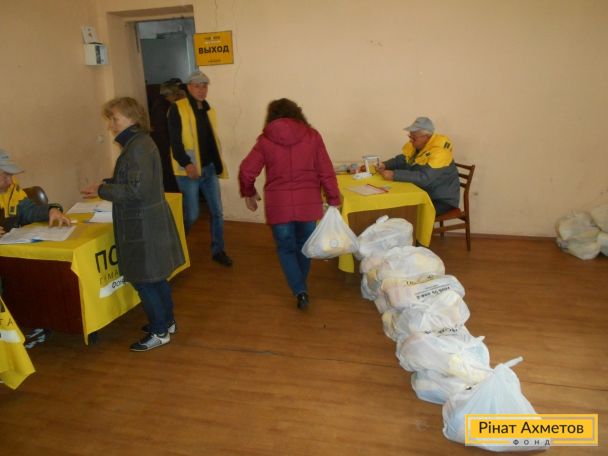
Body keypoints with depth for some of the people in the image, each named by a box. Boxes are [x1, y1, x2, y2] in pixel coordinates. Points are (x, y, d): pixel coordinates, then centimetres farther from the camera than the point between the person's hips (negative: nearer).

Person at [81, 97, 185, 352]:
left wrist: (102, 190, -14)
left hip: (143, 225, -10)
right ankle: (167, 322, 32)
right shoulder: (138, 142, 12)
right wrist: (106, 184, 8)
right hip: (149, 220, 10)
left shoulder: (138, 146, -19)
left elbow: (137, 190, -23)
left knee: (143, 280, 0)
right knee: (155, 277, 19)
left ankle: (159, 332, 13)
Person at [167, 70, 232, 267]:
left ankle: (218, 250, 19)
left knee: (217, 211, 6)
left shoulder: (209, 109, 14)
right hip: (189, 170, -6)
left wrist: (218, 164, 18)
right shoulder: (178, 108, -7)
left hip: (209, 168, 6)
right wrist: (186, 164, -25)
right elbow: (175, 141, -14)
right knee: (192, 214, -2)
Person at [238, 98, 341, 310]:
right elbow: (326, 172, -2)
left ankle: (300, 291, 1)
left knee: (286, 248, 13)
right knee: (304, 246, 21)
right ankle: (301, 285, 37)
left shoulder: (266, 139, 1)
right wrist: (333, 200, 4)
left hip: (278, 204, -1)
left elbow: (246, 171, -2)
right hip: (308, 202, 1)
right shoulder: (312, 136, 1)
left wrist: (249, 193, 15)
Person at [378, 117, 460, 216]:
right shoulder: (415, 144, -2)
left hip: (443, 200, -7)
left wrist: (394, 175, -38)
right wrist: (385, 165, -10)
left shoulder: (439, 150, -26)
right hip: (424, 194, 7)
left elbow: (424, 178, -35)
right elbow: (402, 160, 11)